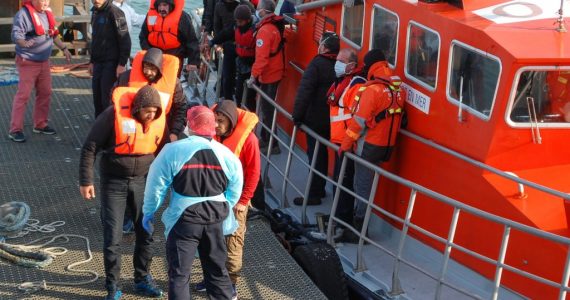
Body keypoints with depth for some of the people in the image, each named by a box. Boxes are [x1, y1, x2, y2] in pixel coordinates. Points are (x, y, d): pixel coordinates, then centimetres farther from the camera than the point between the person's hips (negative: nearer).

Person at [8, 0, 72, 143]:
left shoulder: (47, 13, 9)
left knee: (45, 93, 14)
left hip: (44, 61, 8)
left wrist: (64, 48, 19)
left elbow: (53, 34, 21)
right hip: (28, 62, -8)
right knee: (23, 95, -8)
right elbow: (16, 35, -24)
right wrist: (24, 43, -43)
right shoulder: (23, 13, -15)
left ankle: (40, 125, 28)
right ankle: (15, 130, -5)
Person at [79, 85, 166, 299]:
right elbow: (90, 147, -13)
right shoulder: (114, 115, -21)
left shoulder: (159, 119, -8)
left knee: (146, 232, 10)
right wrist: (86, 180, -13)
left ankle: (143, 279, 28)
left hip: (143, 181, 4)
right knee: (112, 236, 1)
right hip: (114, 182, -3)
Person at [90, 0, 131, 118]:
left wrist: (122, 64, -18)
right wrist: (92, 61, 22)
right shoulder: (95, 13, 15)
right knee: (97, 98, 9)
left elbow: (125, 39, -15)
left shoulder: (114, 12, -11)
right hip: (98, 63, 8)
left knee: (108, 99, -9)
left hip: (111, 63, -8)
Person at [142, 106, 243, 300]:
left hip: (184, 218, -4)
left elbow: (156, 185, -5)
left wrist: (149, 211, 9)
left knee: (179, 273, 6)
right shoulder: (226, 154, 0)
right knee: (217, 269, 19)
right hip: (215, 218, 4)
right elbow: (234, 191, 9)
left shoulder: (173, 150, -11)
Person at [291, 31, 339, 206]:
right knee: (322, 154, 19)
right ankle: (320, 189, 31)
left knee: (315, 155, 0)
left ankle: (314, 194, 5)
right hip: (331, 119, 7)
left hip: (316, 119, -7)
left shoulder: (317, 64, -19)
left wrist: (297, 116, -17)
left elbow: (304, 91, -23)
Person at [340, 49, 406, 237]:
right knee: (367, 183, 17)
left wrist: (346, 143, -11)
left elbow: (360, 120, -18)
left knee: (362, 185, 1)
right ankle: (360, 218, 25)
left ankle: (359, 225, 5)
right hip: (387, 145, 7)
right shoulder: (399, 88, 4)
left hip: (369, 145, -7)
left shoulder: (373, 89, -19)